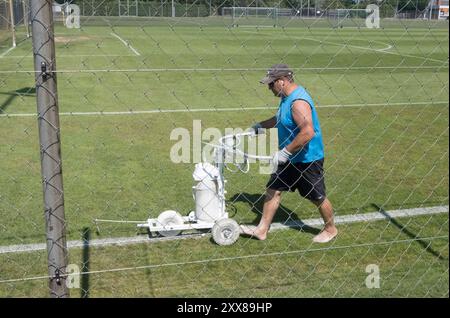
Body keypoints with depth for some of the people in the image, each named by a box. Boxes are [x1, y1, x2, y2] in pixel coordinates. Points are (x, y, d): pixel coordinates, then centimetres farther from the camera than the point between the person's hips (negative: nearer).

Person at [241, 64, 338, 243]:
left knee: (317, 197, 8)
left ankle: (331, 229, 30)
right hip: (289, 157, 9)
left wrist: (285, 152, -30)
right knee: (273, 190, 9)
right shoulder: (287, 97, 5)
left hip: (307, 159, -9)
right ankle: (262, 230, 18)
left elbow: (308, 132, -35)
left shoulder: (298, 102, -26)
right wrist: (261, 126, 18)